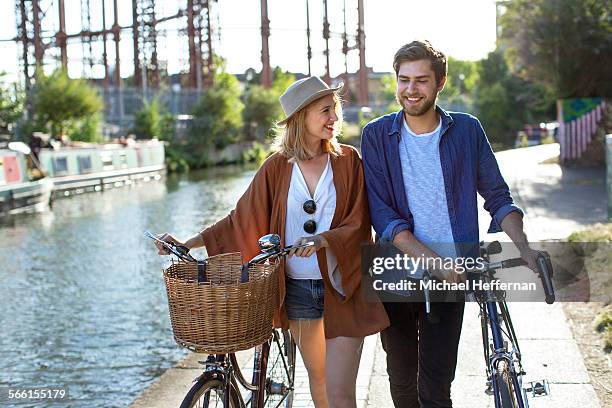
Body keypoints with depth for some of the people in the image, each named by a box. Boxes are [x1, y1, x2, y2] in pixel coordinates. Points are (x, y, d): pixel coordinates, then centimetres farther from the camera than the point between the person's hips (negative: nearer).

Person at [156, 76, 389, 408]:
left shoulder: (348, 159, -2)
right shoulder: (277, 166, 1)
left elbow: (359, 223, -7)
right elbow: (242, 220, 5)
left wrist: (324, 239, -25)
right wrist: (189, 243, -2)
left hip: (343, 287, -2)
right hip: (297, 288, 2)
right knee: (317, 377, 17)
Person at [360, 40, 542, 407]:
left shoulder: (467, 130, 1)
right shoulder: (377, 135, -3)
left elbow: (498, 197, 7)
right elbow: (382, 214, -10)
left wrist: (525, 250, -9)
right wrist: (433, 260, -21)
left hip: (449, 280, 0)